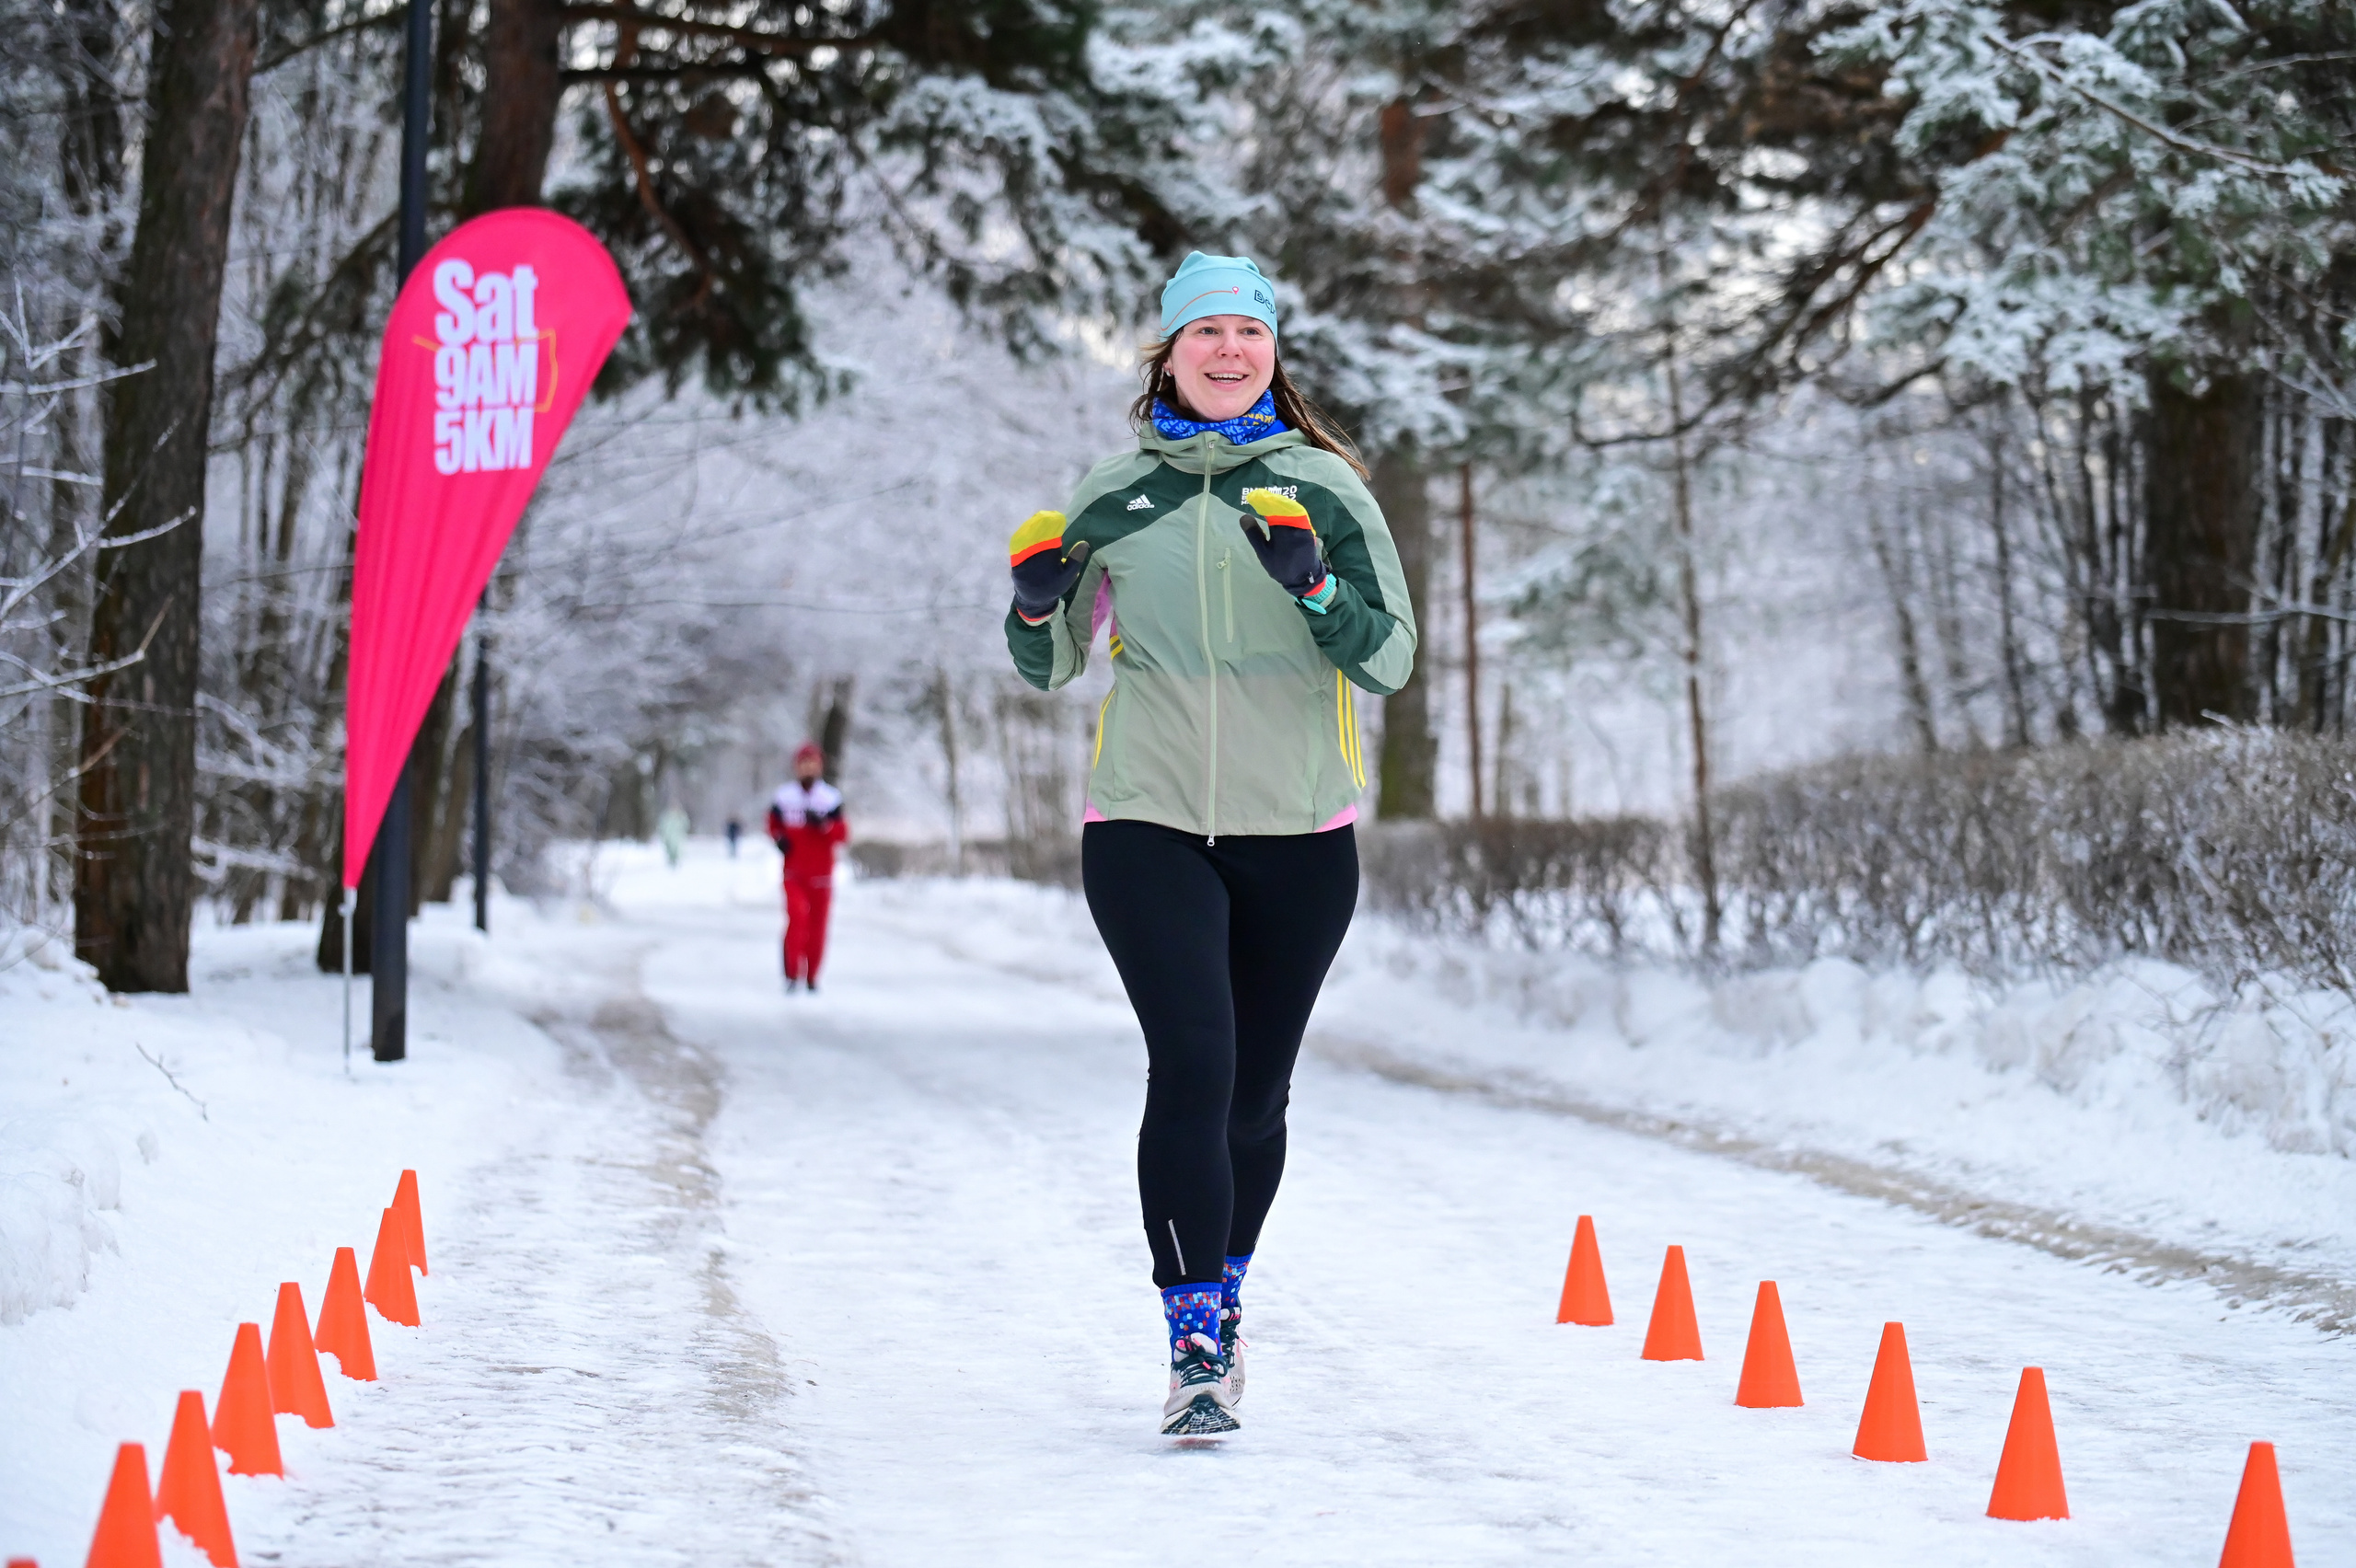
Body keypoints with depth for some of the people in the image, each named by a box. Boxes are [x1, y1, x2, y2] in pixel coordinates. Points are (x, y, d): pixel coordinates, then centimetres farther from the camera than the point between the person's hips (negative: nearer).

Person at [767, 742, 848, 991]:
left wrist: (824, 825, -20)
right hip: (794, 872, -1)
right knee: (797, 916, -20)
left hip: (821, 874, 1)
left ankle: (811, 977, 18)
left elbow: (843, 833, -1)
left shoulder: (830, 798, 3)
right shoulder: (784, 796, 4)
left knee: (817, 927, 4)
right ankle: (792, 973, -16)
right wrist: (779, 839, -3)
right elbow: (773, 825, 18)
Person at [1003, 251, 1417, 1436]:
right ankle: (1196, 1349, -15)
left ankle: (1222, 1298, 31)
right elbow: (1051, 667, 15)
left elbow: (1391, 659, -1)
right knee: (1193, 1063, -16)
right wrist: (1036, 602, -7)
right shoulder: (1115, 495, 8)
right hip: (1147, 825, -1)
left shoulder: (1324, 486, 4)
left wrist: (1313, 584, -18)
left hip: (1297, 836, 1)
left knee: (1257, 1089, 9)